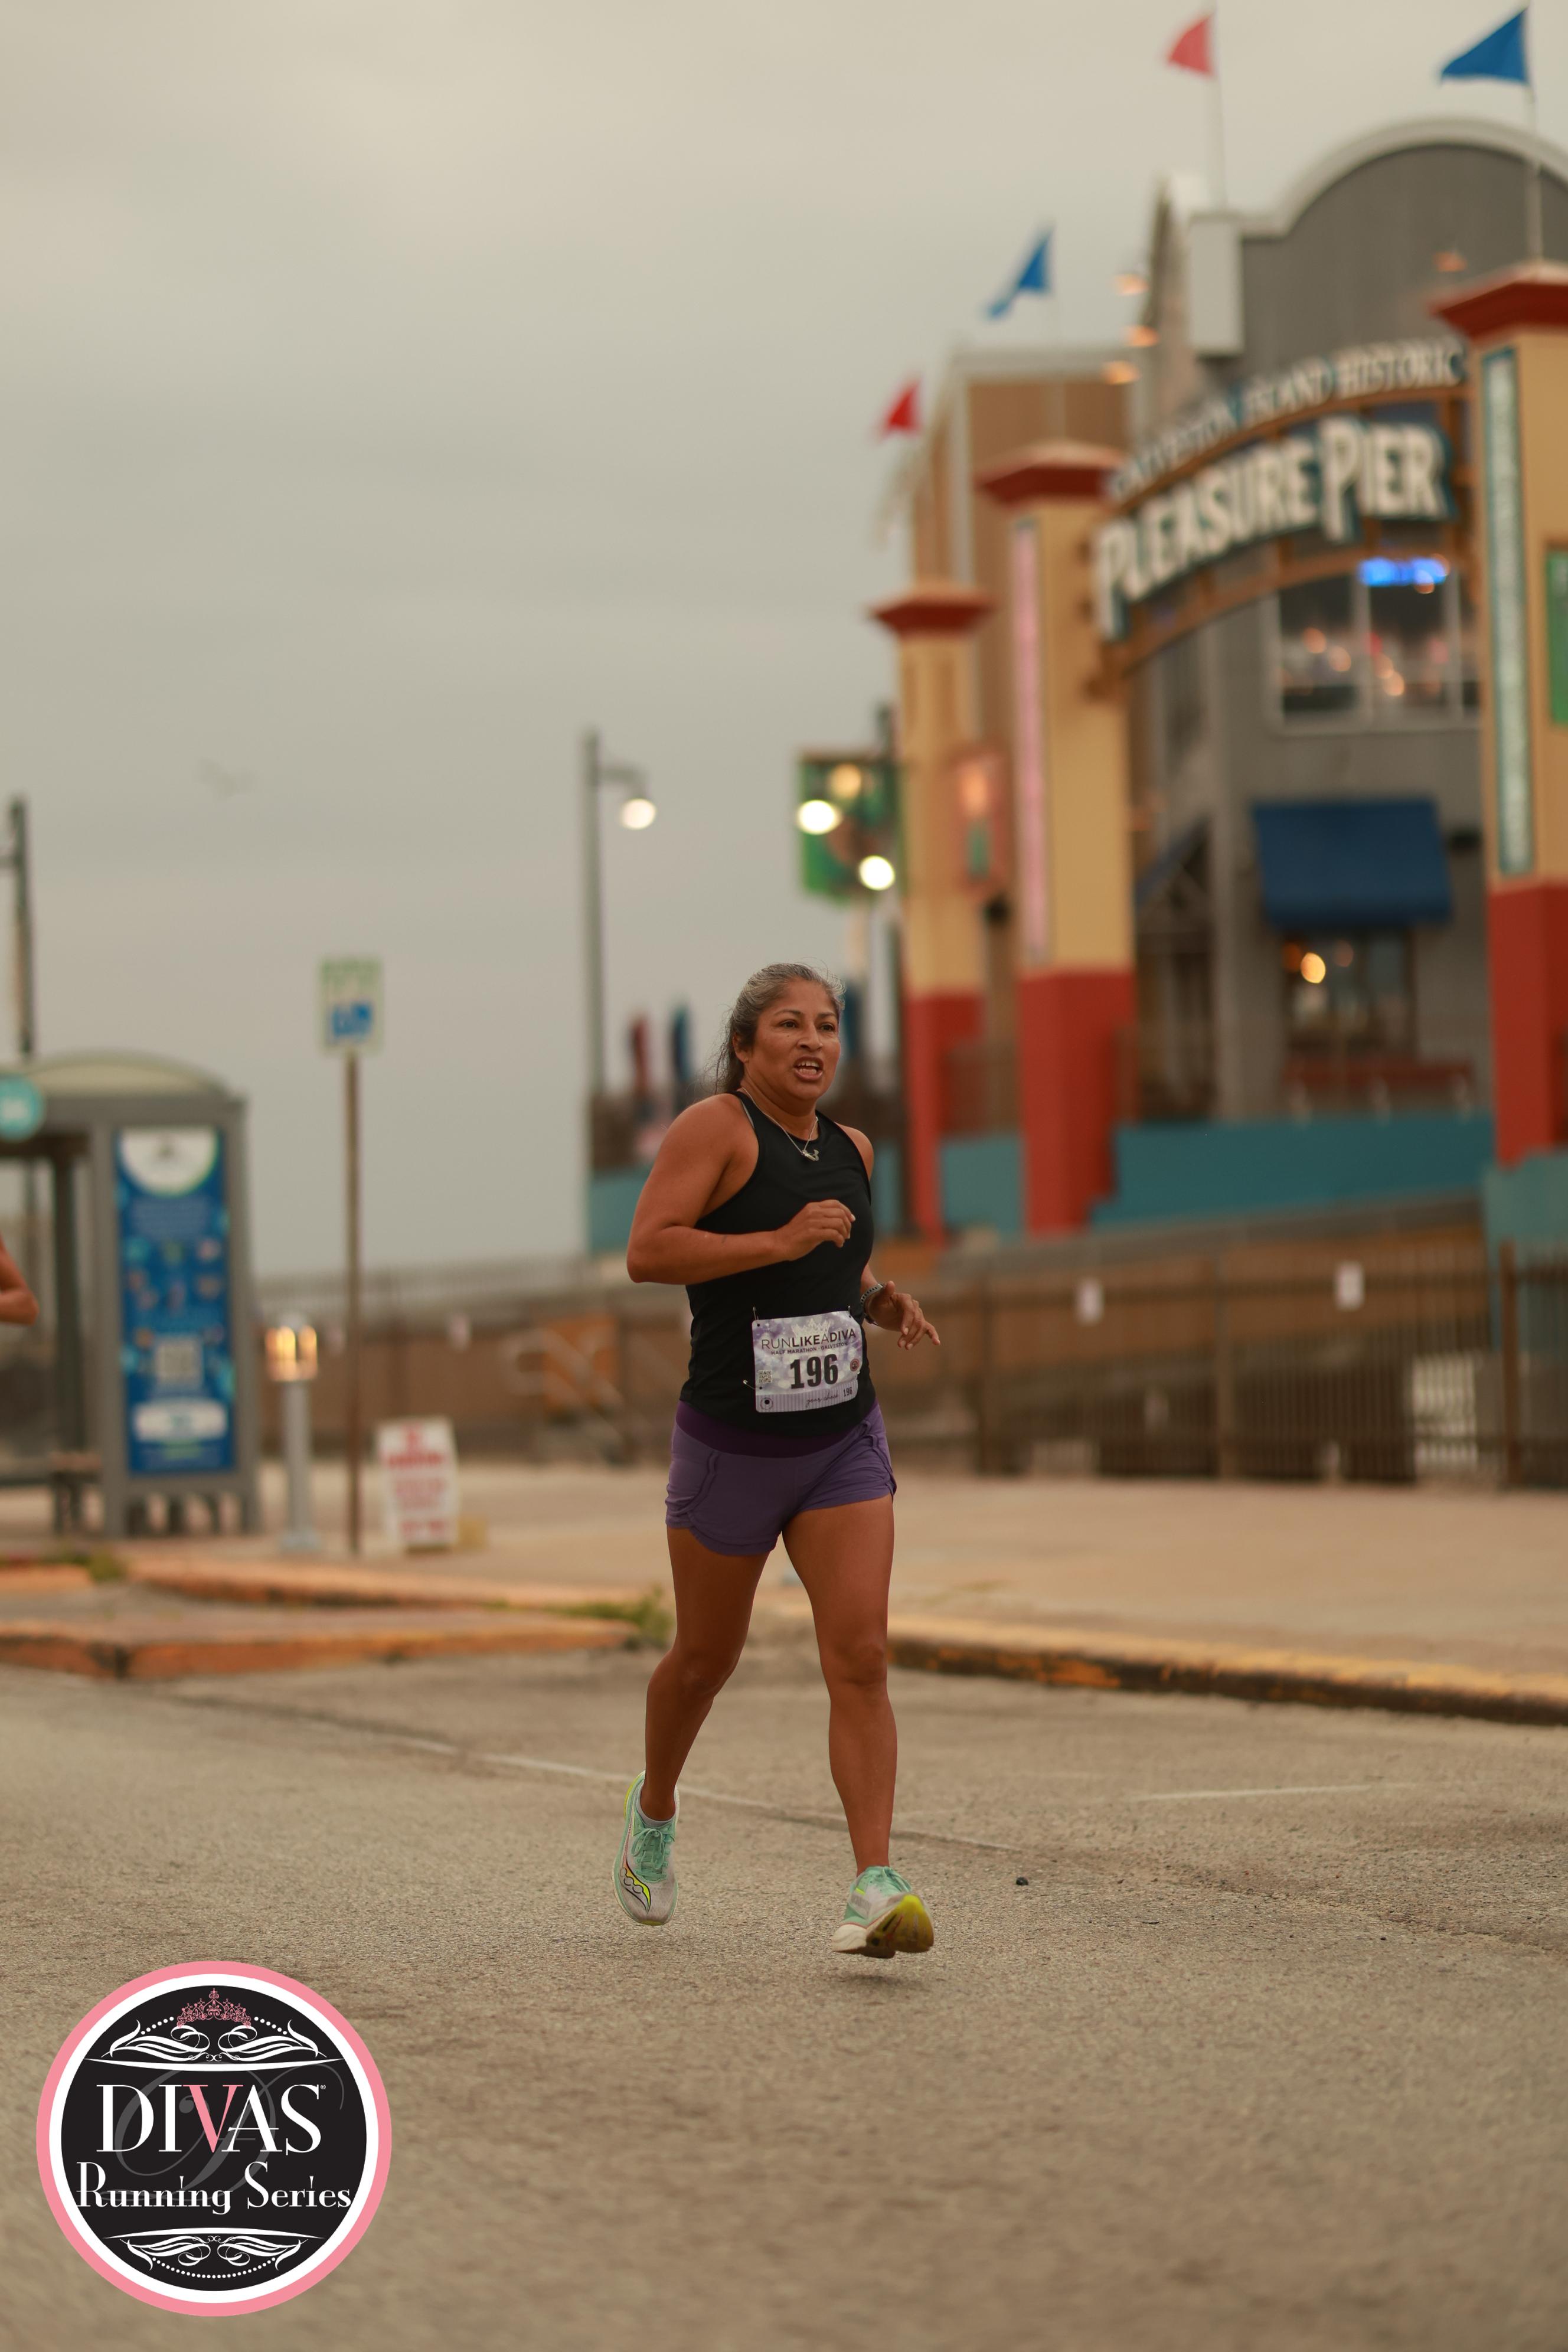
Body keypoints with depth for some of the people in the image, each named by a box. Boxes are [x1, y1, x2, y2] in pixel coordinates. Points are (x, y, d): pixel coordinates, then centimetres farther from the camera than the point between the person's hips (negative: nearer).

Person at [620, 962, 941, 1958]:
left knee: (861, 1658, -12)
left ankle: (876, 1888, -17)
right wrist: (781, 1242, -27)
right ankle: (655, 1808, 43)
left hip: (845, 1442, 4)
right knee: (707, 1659, 13)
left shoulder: (850, 1148, 9)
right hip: (732, 1449, -4)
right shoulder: (718, 1127, -11)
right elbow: (647, 1250, -23)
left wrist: (885, 1300, 6)